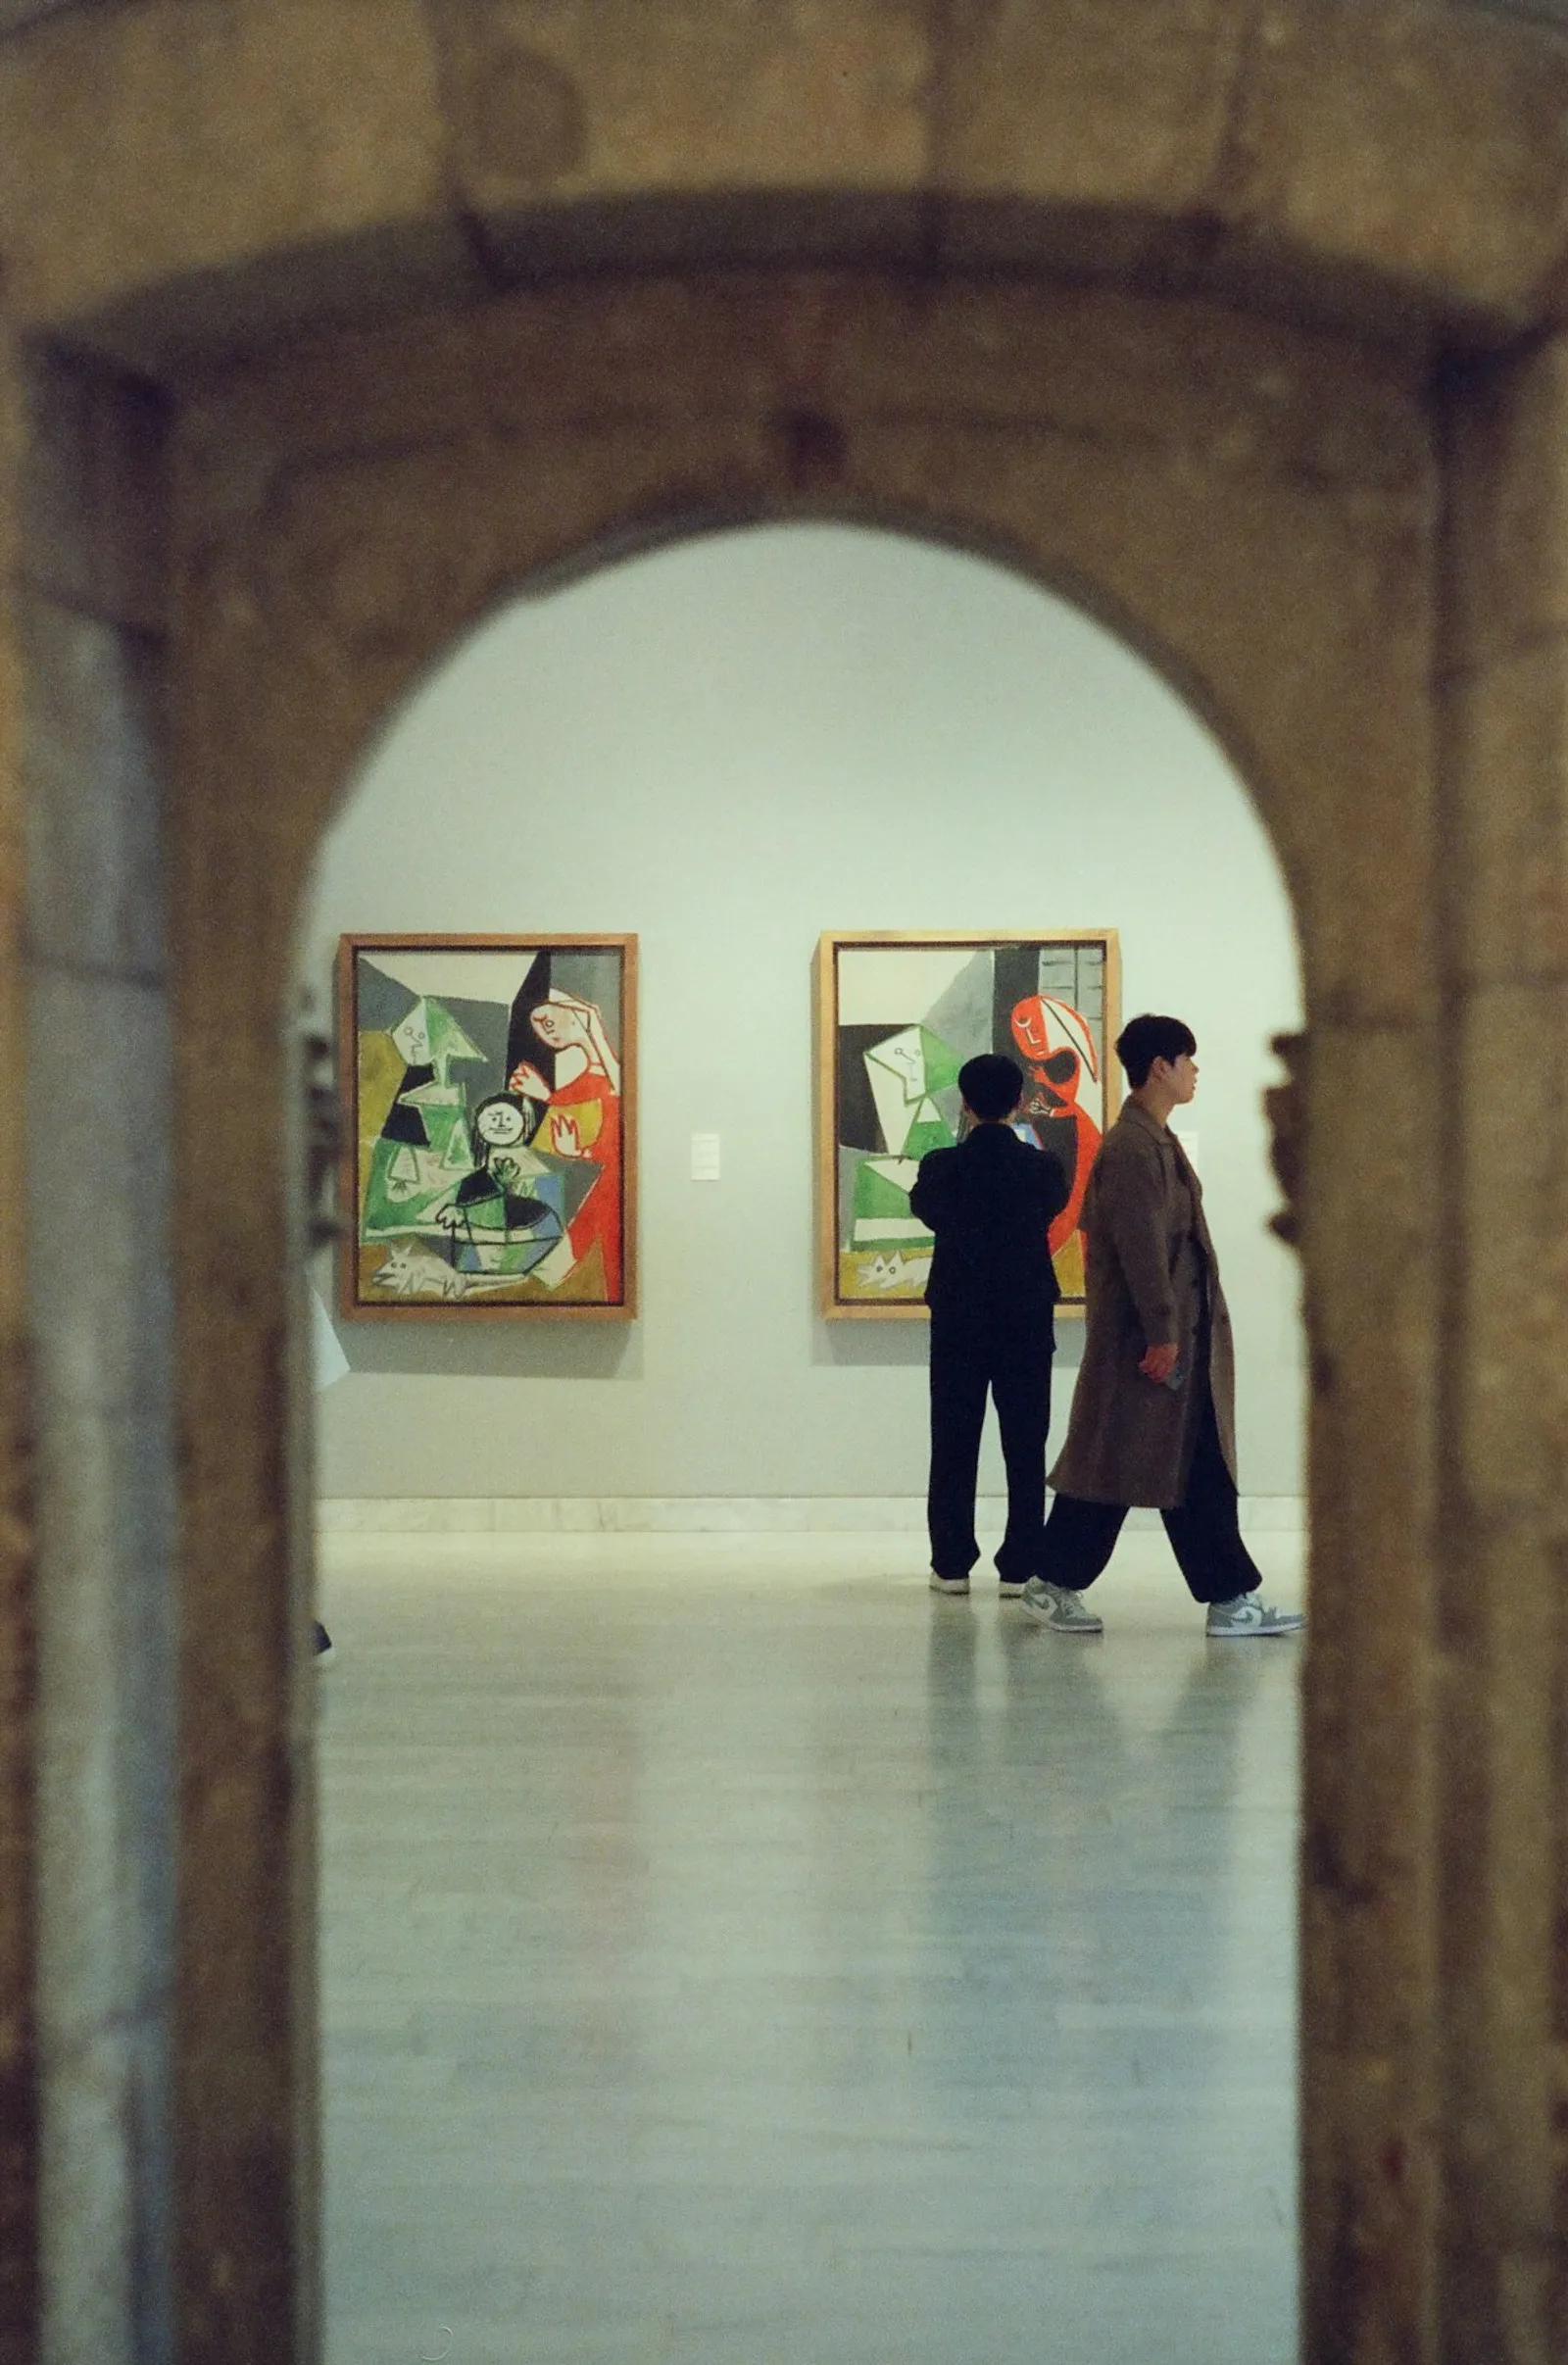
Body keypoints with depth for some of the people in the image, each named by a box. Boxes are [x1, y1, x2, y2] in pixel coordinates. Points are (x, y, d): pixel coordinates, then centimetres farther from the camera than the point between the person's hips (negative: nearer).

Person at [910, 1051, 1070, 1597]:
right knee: (1025, 1445, 4)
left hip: (958, 1318, 0)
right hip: (1028, 1318, 0)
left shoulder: (942, 1167, -9)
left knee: (954, 1444, 8)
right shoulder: (1043, 1167, -7)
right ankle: (1021, 1566, 3)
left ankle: (952, 1562, 8)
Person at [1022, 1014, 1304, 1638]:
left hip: (1181, 1336, 10)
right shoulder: (1131, 1147, -16)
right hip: (1145, 1337, -10)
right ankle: (1054, 1583, 9)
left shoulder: (1157, 1141, 16)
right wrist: (1163, 1333, -22)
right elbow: (1140, 1247, -21)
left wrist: (1177, 1331, 18)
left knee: (1203, 1472, 8)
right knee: (1114, 1464, -2)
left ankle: (1231, 1598, 10)